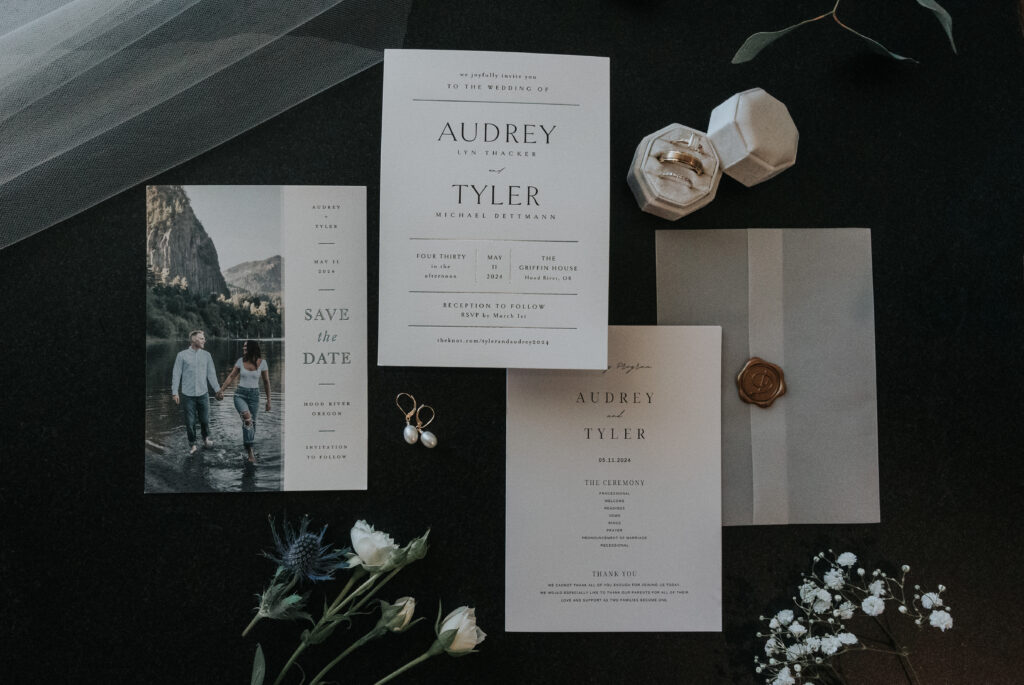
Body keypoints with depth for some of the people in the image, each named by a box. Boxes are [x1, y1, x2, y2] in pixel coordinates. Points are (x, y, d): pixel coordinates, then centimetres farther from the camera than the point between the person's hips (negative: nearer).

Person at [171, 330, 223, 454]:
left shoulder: (206, 355, 5)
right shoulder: (182, 355, -2)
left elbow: (211, 374, 5)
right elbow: (176, 374, -2)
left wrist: (218, 390, -2)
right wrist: (174, 392, -7)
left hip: (203, 394, 2)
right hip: (187, 395, -2)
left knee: (205, 420, 9)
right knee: (190, 422, 4)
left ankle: (206, 439, 32)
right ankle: (192, 445, 20)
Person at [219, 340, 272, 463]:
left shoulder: (262, 362, -5)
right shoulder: (241, 361, -1)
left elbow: (266, 382, 2)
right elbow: (231, 376, 10)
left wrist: (268, 400, 4)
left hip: (254, 395, 1)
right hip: (240, 394, -1)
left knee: (252, 423, 7)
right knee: (247, 419, -25)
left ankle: (249, 449, 26)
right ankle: (250, 450, -22)